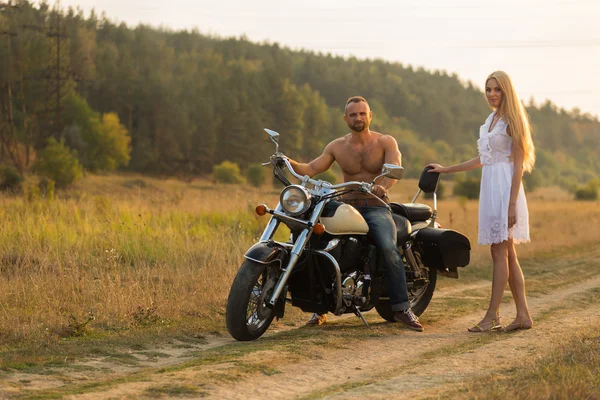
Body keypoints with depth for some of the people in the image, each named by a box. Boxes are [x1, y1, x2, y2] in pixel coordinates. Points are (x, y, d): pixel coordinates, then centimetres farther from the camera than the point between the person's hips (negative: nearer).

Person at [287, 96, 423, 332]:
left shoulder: (385, 142, 2)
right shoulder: (337, 147, 9)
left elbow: (394, 168, -17)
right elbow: (311, 169, 1)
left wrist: (383, 186, -40)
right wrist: (290, 163, -20)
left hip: (377, 208, -2)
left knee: (389, 247, -29)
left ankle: (401, 308, -22)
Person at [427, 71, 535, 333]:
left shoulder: (511, 120, -7)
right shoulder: (490, 119, 18)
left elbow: (518, 164, -12)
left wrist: (512, 203, -18)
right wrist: (445, 170, 29)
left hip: (505, 188, -9)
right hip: (490, 186, 9)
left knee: (500, 253, -8)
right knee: (507, 254, 7)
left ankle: (492, 316, -7)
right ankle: (523, 315, 9)